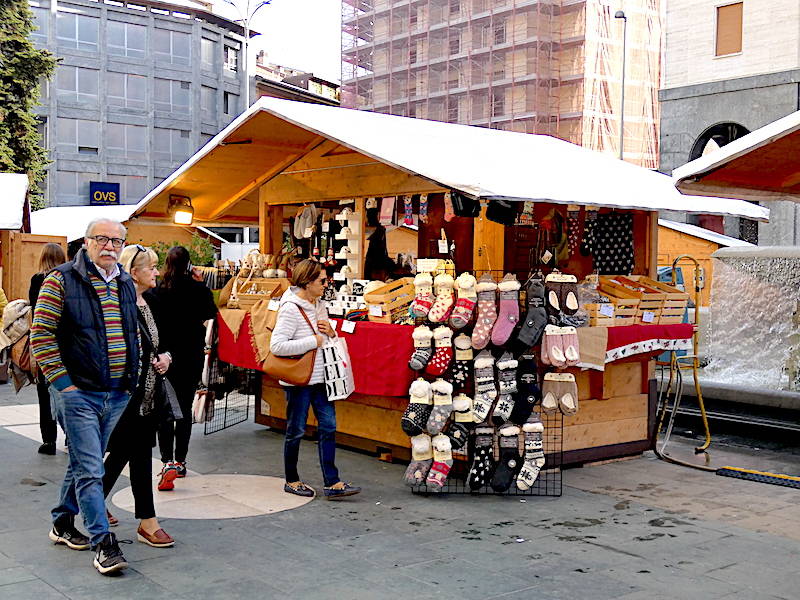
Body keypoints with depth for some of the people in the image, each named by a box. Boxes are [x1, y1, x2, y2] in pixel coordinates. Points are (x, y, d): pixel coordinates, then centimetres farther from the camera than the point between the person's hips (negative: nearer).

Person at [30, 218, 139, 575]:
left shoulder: (126, 285, 12)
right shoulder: (61, 281, -7)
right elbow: (41, 336, -10)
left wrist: (131, 378, 14)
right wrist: (63, 382, -13)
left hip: (117, 395, 6)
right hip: (77, 393, -6)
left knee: (84, 463, 18)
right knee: (90, 469, -6)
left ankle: (63, 523, 34)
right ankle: (103, 543, -2)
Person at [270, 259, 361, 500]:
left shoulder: (318, 305, 8)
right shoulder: (291, 309, -17)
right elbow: (277, 346, -26)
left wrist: (330, 332, -2)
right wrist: (313, 341, -20)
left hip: (319, 377, 8)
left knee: (328, 425, 3)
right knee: (296, 430, 6)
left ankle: (332, 483, 7)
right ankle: (291, 481, 23)